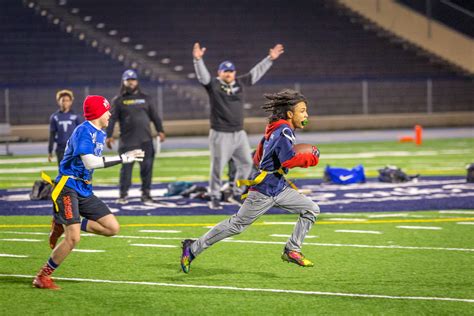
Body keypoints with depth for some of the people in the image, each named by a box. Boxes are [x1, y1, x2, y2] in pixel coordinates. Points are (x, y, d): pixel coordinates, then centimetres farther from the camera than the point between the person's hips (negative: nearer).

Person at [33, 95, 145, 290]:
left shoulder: (100, 134, 13)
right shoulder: (84, 131, -16)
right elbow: (89, 162, -28)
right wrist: (122, 158, -27)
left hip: (84, 191, 9)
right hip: (68, 188, -9)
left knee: (113, 228, -1)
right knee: (74, 238, -18)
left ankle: (63, 225, 11)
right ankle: (42, 277, -2)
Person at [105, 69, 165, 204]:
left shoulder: (144, 98, 14)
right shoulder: (118, 100, 5)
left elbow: (154, 115, 15)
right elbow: (112, 118, 0)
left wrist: (160, 130, 5)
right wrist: (109, 135, -8)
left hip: (146, 140, 3)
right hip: (127, 141, -3)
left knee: (147, 167, 1)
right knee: (126, 167, -4)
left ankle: (146, 193, 9)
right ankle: (123, 195, 4)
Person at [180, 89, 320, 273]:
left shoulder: (275, 129, 12)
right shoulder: (284, 131, -17)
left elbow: (257, 159, 18)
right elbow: (289, 160, -30)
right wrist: (311, 158, -17)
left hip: (279, 188, 9)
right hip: (264, 191, -9)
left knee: (312, 210, 2)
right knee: (237, 225, 0)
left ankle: (292, 251, 7)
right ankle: (193, 249, 12)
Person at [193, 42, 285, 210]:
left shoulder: (240, 83, 9)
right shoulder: (213, 85, -5)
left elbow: (256, 73, 14)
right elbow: (202, 75, -21)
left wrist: (270, 58, 13)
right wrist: (198, 59, -38)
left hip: (239, 133, 6)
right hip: (220, 135, -6)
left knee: (246, 163, 11)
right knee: (217, 167, -4)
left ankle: (237, 194, 25)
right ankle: (215, 198, 7)